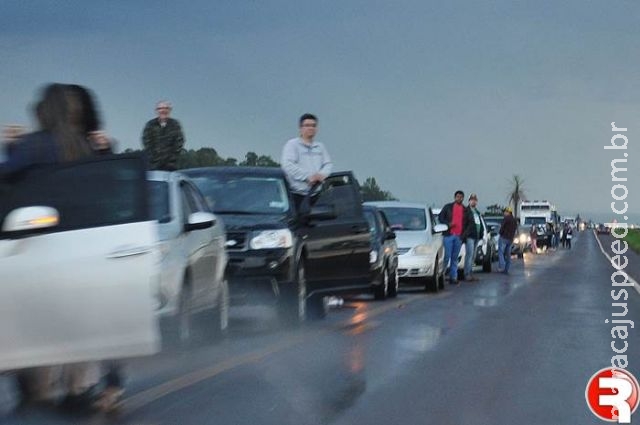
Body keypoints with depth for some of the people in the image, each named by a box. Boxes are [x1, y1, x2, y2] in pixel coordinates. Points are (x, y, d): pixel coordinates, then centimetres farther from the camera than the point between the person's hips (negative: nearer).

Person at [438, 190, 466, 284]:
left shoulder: (465, 209, 13)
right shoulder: (448, 207, 7)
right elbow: (440, 217, 7)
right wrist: (448, 224, -10)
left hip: (459, 236, 3)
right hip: (449, 235, -3)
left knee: (455, 258, 4)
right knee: (447, 256, -8)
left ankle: (453, 277, 6)